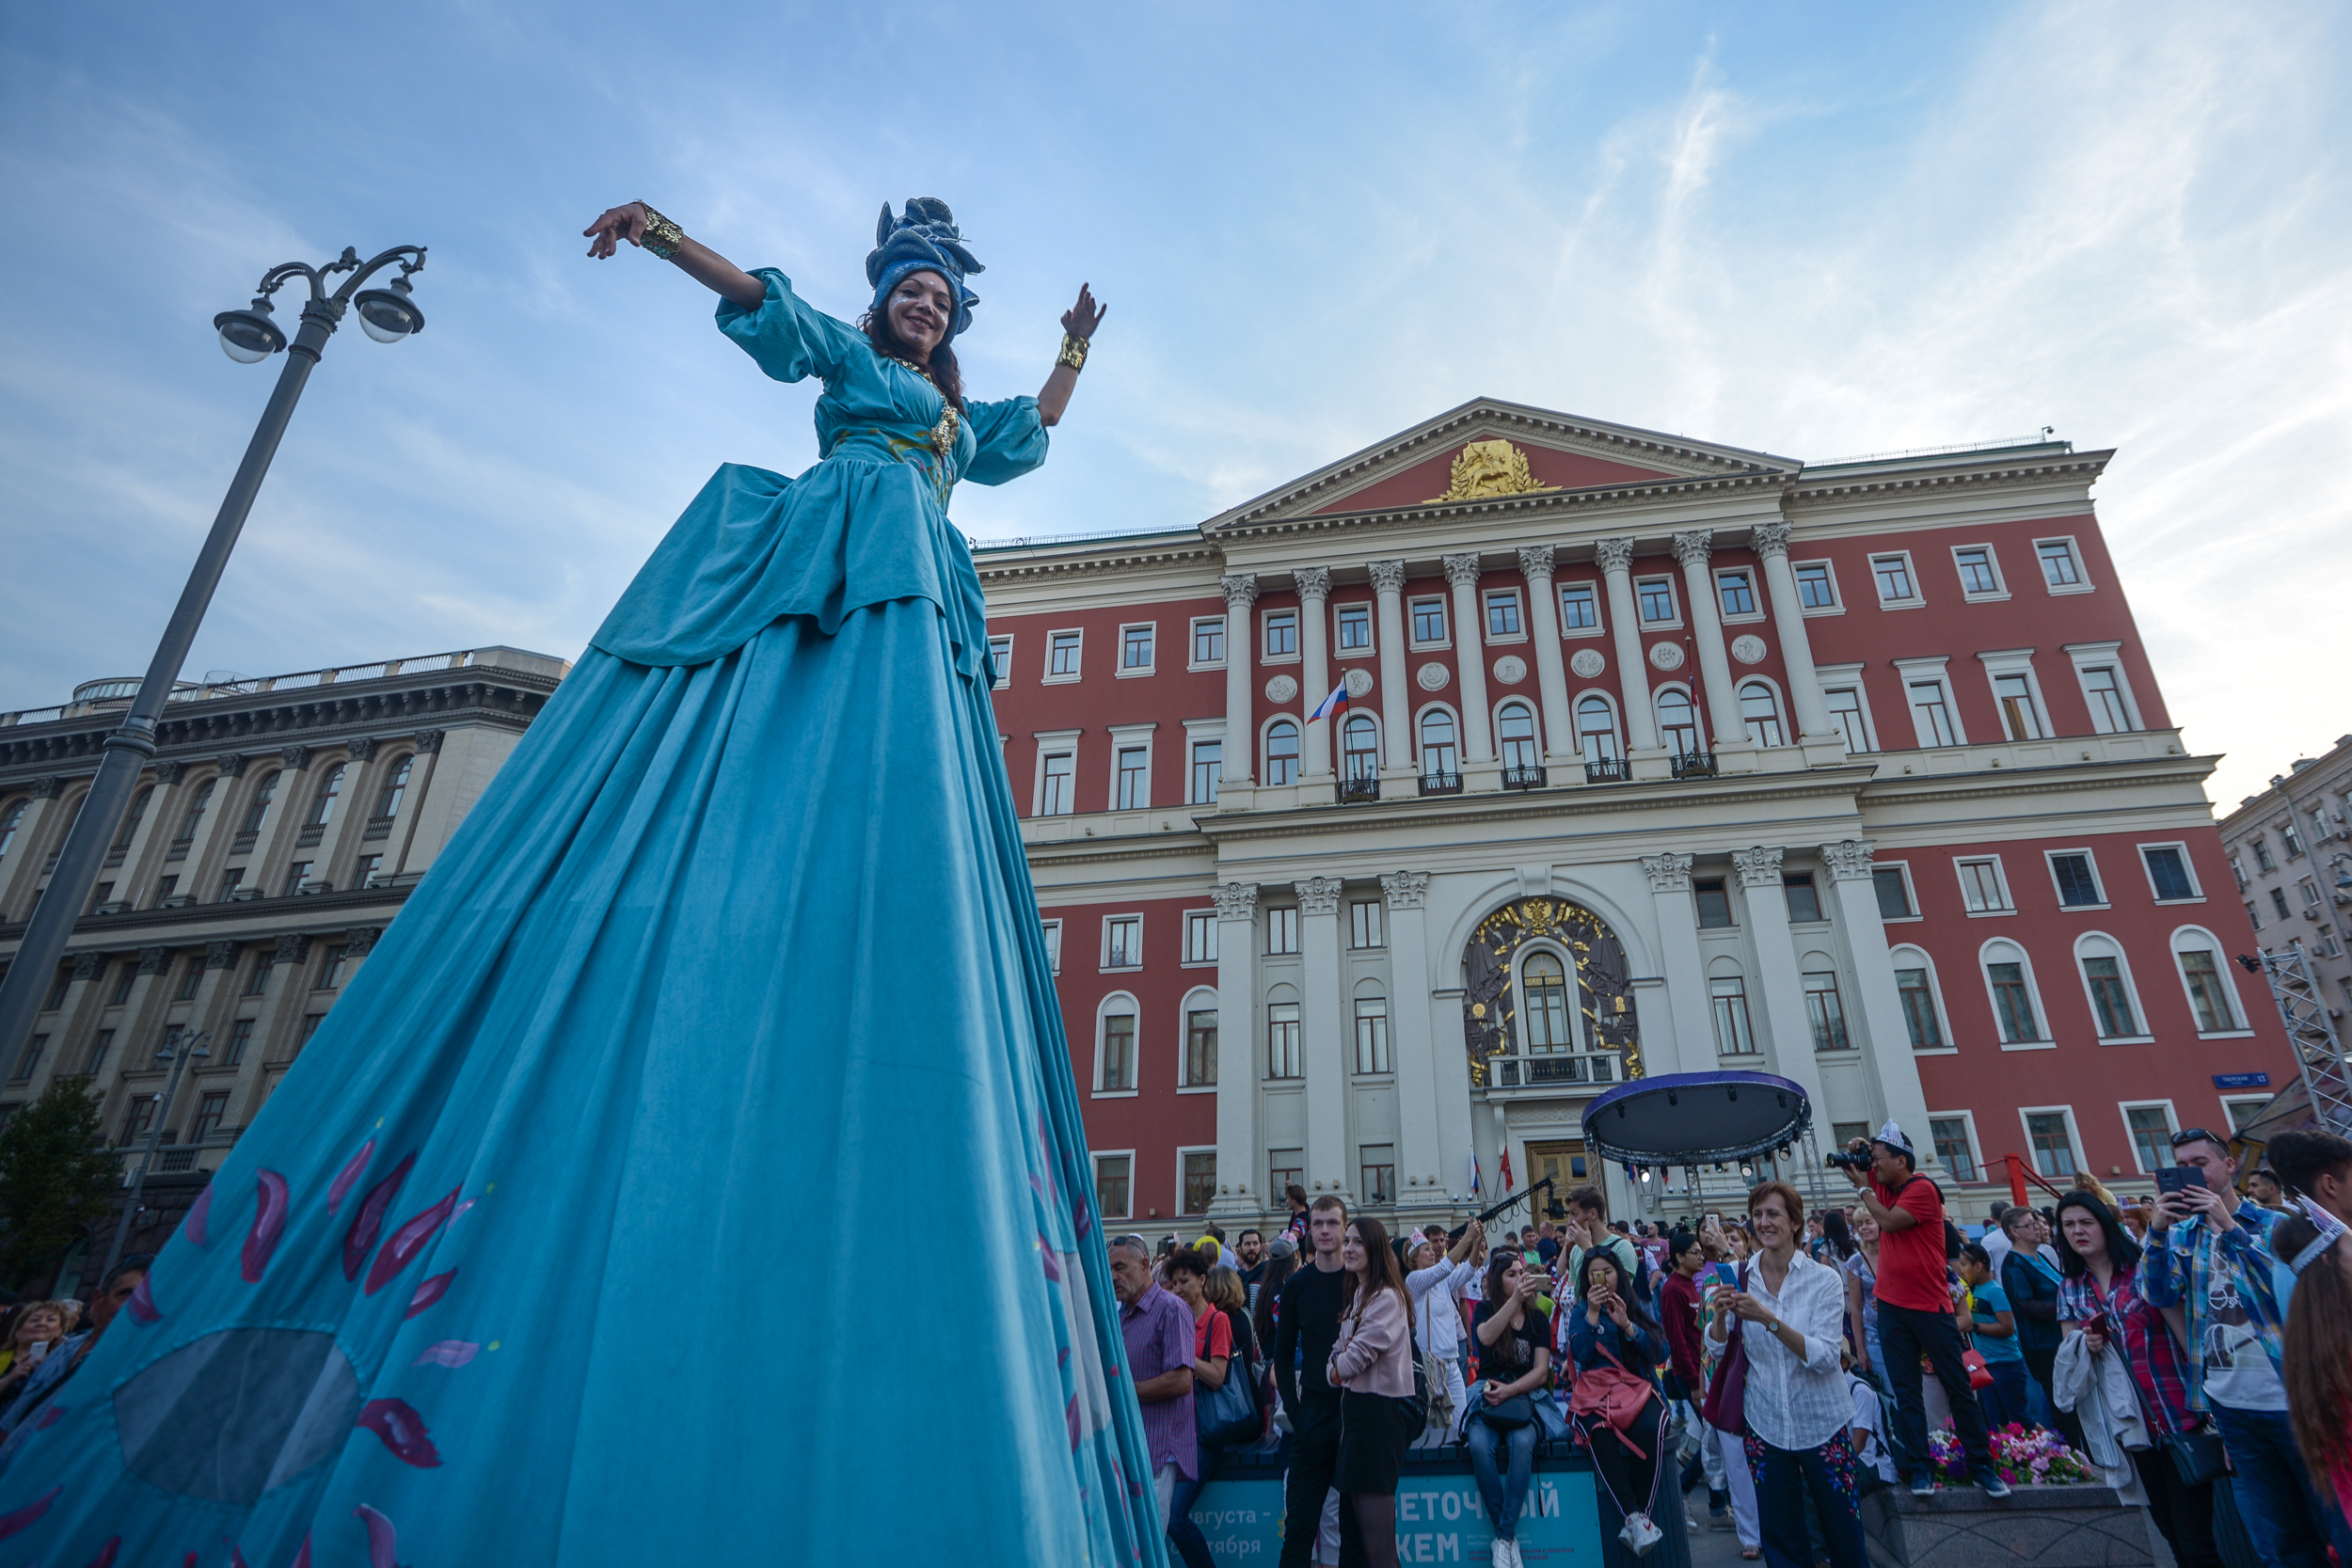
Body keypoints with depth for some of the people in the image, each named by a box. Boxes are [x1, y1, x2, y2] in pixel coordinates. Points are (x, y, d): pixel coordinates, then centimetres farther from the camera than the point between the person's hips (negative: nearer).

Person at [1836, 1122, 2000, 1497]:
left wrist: (1861, 1185, -10)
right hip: (1891, 1305, 6)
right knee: (1905, 1392, 5)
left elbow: (1888, 1221, -21)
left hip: (1929, 1306, -6)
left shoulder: (1922, 1189, -13)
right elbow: (1851, 1170, 24)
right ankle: (1920, 1469, 10)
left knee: (1958, 1387, 5)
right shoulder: (1884, 1186, 7)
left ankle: (1981, 1465, 16)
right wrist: (1855, 1154, 3)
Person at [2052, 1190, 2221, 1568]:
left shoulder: (2144, 1269, -5)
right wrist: (2085, 1348, -10)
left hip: (2180, 1417, -4)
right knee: (2171, 1532, 14)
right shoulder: (2070, 1290, 7)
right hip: (2134, 1424, 4)